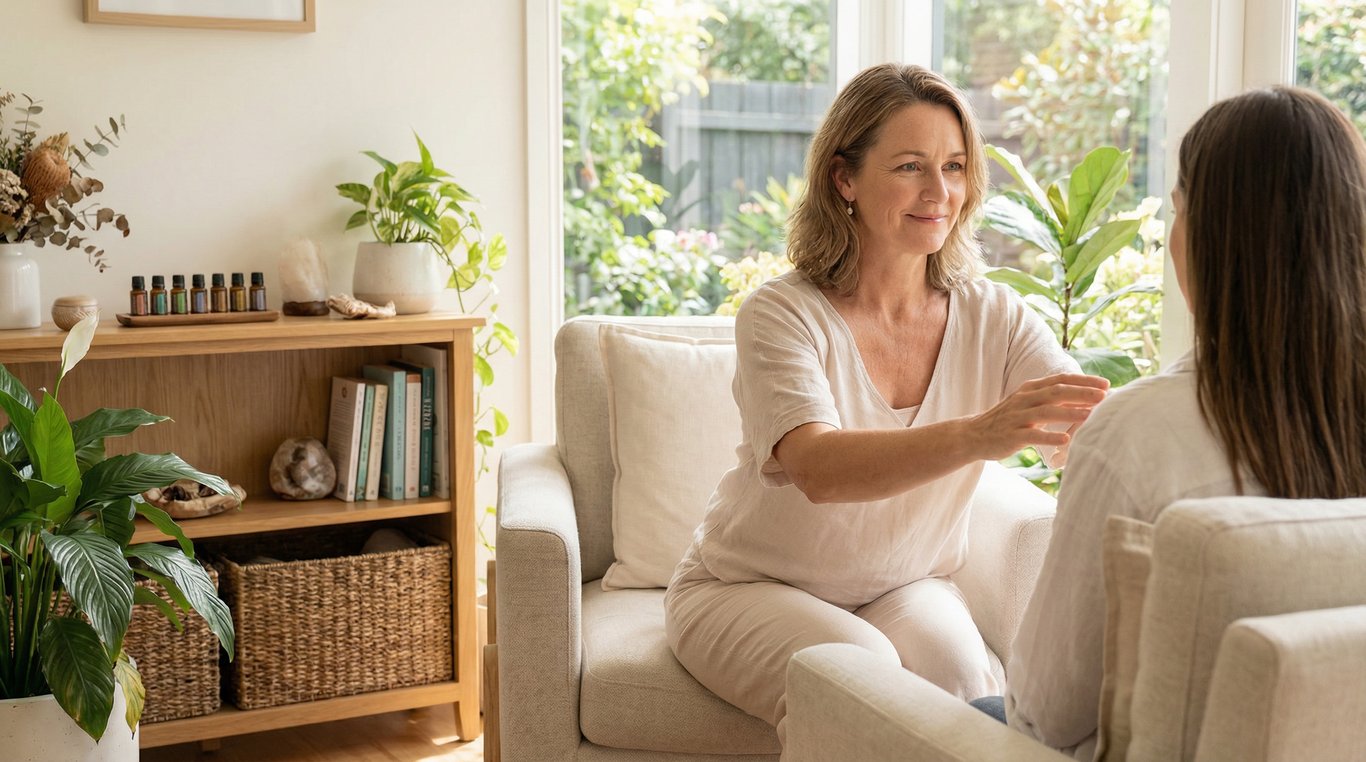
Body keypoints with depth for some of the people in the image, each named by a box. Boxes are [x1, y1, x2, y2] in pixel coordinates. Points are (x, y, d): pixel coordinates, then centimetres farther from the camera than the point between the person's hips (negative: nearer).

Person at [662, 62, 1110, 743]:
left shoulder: (994, 319, -6)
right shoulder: (781, 316, -18)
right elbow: (818, 469, -36)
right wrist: (974, 436, -52)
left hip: (904, 588, 3)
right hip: (749, 588, -3)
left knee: (960, 671, -27)